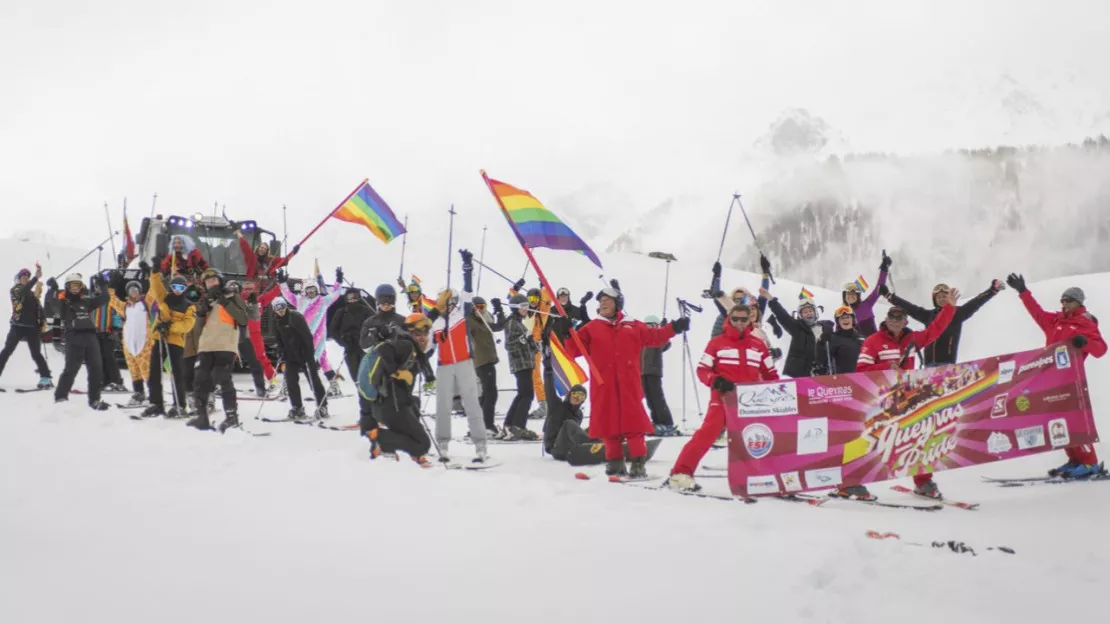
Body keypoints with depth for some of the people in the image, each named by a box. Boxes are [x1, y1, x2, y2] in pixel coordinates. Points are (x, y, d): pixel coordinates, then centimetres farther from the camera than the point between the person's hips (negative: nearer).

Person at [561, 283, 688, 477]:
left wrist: (673, 328, 6)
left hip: (629, 385, 0)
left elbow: (654, 337, 17)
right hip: (603, 386, 0)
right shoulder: (591, 328, 9)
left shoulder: (633, 327, 13)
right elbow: (574, 350, 4)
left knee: (634, 422, -3)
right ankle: (615, 462, 11)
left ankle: (638, 463, 0)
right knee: (609, 423, 2)